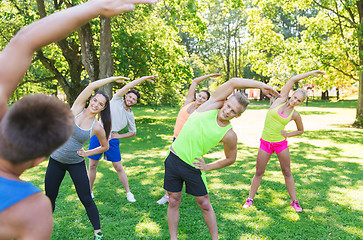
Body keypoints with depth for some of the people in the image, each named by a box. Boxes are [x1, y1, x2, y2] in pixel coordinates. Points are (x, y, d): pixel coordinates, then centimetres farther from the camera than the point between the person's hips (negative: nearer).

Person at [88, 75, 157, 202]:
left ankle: (128, 193, 16)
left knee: (119, 168, 3)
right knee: (92, 166, 6)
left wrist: (120, 136, 2)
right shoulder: (117, 100, -1)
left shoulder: (130, 116, 6)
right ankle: (89, 192, 23)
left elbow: (133, 132, 18)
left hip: (112, 140, 1)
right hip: (98, 136, -1)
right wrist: (144, 78, -15)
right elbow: (127, 86, -13)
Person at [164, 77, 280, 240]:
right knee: (174, 202, 10)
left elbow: (231, 158, 5)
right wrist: (261, 85, -11)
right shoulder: (213, 104, -9)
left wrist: (208, 167, -3)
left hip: (193, 167, -1)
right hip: (173, 159, 2)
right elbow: (233, 82, -14)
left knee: (204, 204, 8)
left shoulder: (229, 135, -12)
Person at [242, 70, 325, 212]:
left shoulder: (295, 115, -1)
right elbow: (293, 80, -5)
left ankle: (294, 201, 24)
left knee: (287, 172, 10)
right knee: (259, 172, 5)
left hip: (281, 143, 1)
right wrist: (311, 73, 0)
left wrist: (288, 135, -2)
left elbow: (301, 130, 15)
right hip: (265, 143, 0)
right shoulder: (281, 100, -4)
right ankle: (250, 199, 18)